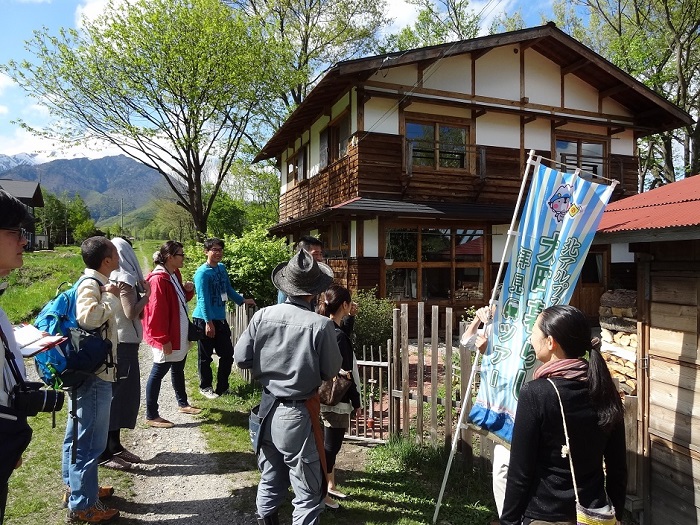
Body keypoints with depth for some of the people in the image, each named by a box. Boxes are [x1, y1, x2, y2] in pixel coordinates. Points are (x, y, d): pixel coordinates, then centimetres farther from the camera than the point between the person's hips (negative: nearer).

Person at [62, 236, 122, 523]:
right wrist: (111, 297, -25)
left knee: (78, 434, 22)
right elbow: (88, 317, -38)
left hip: (87, 371, 11)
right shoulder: (91, 285, -20)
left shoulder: (94, 283, 9)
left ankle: (74, 487, 38)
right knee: (90, 440, 0)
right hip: (94, 374, -11)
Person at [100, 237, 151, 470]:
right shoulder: (124, 277, -15)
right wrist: (146, 295, -6)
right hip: (123, 343, -9)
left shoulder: (113, 277, 11)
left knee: (124, 394, 16)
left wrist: (141, 291, 7)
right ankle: (106, 453, 4)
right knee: (118, 395, -3)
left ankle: (114, 446, 25)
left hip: (118, 342, 9)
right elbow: (131, 312, -20)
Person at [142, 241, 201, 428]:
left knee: (178, 369, 22)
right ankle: (151, 416, 12)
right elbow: (157, 312, -23)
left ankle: (183, 404, 38)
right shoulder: (158, 279, -21)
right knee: (158, 373, 1)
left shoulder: (175, 274, 8)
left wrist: (188, 290, -1)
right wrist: (163, 340, -21)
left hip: (179, 334, 10)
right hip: (166, 338, -10)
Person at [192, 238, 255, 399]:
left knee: (227, 354, 11)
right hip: (205, 320, -7)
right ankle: (205, 387, 24)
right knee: (205, 356, 8)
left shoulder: (222, 268, 7)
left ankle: (222, 387, 25)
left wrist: (243, 300, 25)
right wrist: (208, 322, -21)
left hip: (220, 319, 7)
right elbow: (203, 299, -18)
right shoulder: (202, 273, -15)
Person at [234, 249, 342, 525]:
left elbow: (241, 359, -3)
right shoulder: (320, 324, -21)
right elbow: (331, 371, -9)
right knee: (308, 492, 11)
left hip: (268, 409, 5)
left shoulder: (262, 316, -10)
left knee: (270, 480, 26)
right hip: (299, 415, -5)